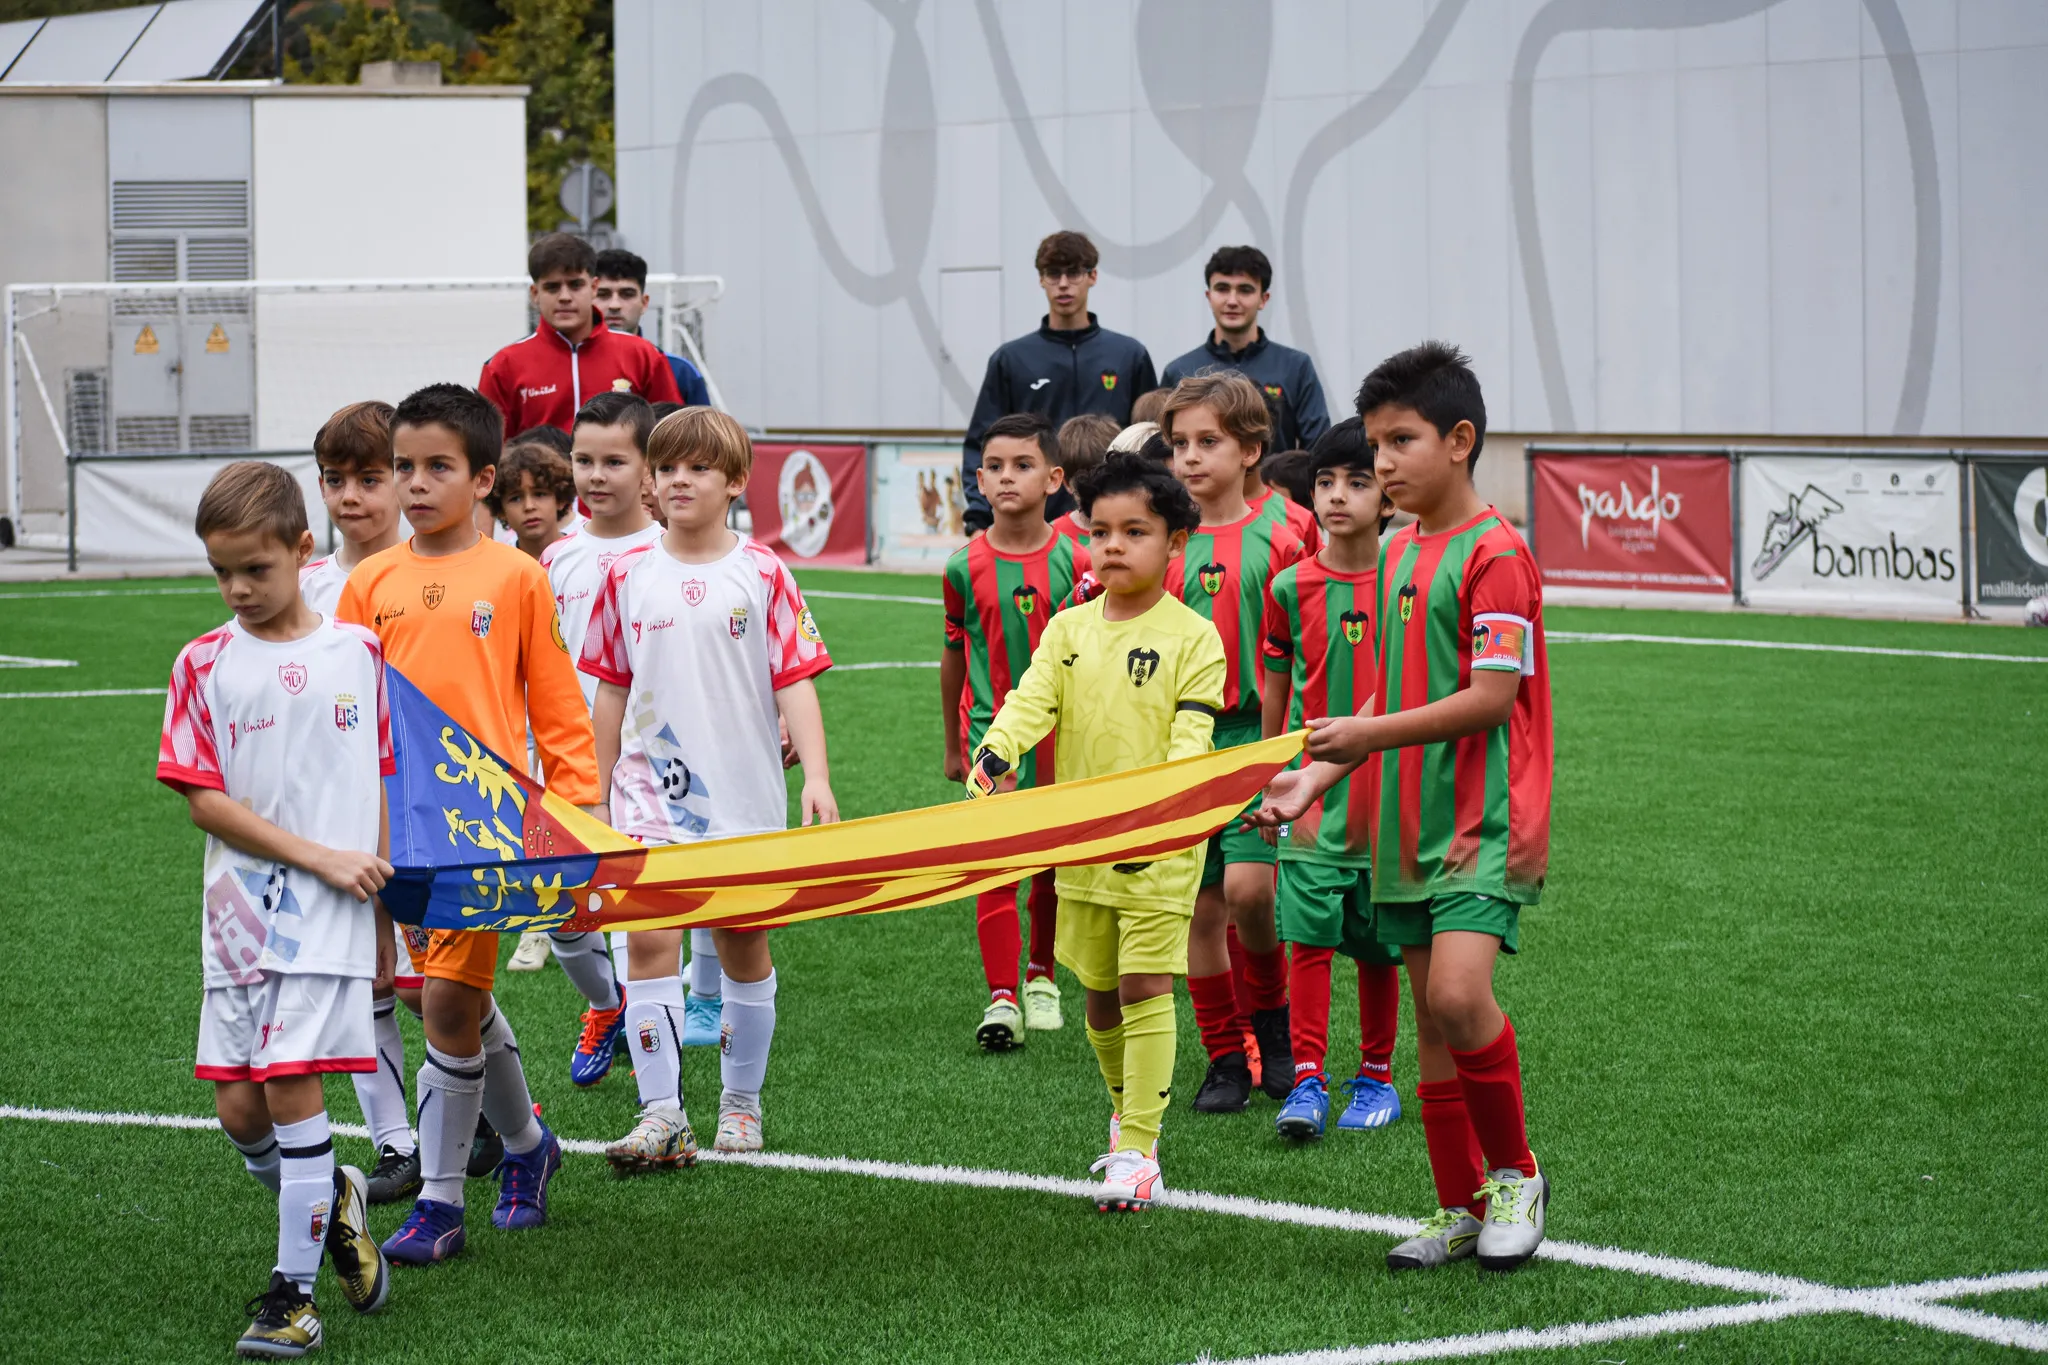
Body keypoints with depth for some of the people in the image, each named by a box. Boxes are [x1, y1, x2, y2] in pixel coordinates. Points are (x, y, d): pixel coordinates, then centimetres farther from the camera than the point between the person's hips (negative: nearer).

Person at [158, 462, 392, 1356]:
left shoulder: (358, 653, 3)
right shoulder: (205, 664, 2)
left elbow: (387, 786, 9)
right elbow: (203, 801, -3)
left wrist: (387, 917, 6)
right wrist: (319, 856, -11)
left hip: (333, 914, -2)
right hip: (239, 912, 2)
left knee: (292, 1085, -11)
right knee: (239, 1108, 0)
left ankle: (293, 1291, -2)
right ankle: (328, 1200, 30)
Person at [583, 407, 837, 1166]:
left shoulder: (762, 574, -2)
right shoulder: (628, 576, 3)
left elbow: (795, 683, -3)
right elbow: (611, 690, 10)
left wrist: (816, 776, -14)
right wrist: (596, 791, 12)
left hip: (744, 794, -1)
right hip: (652, 791, 1)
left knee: (743, 945, 9)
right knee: (648, 939, -11)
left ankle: (741, 1102, 24)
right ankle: (661, 1114, -9)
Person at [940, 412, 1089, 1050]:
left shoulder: (1073, 562, -6)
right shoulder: (966, 566, -3)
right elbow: (954, 655, 9)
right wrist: (953, 744, 14)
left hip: (1059, 730, 0)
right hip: (991, 728, 0)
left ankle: (1041, 976, 29)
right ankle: (1001, 997, -8)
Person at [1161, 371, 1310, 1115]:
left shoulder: (1276, 542, -4)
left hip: (1255, 737, -4)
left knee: (1247, 886, -17)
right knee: (1201, 906, 5)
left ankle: (1270, 1006, 11)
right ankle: (1226, 1059, 15)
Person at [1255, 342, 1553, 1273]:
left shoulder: (1494, 551, -12)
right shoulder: (1397, 554, 13)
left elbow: (1493, 697, -18)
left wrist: (1370, 735, -17)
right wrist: (1318, 775, 7)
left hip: (1485, 820, -8)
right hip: (1406, 822, 8)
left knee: (1458, 993, -21)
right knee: (1430, 1017, 8)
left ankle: (1514, 1173, -2)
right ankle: (1461, 1208, 16)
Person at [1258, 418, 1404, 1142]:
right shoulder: (1291, 587, 1)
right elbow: (1277, 688, 11)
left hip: (1384, 787, -1)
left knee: (1375, 945, 7)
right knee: (1307, 936, -4)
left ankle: (1376, 1079, 20)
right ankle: (1307, 1082, -1)